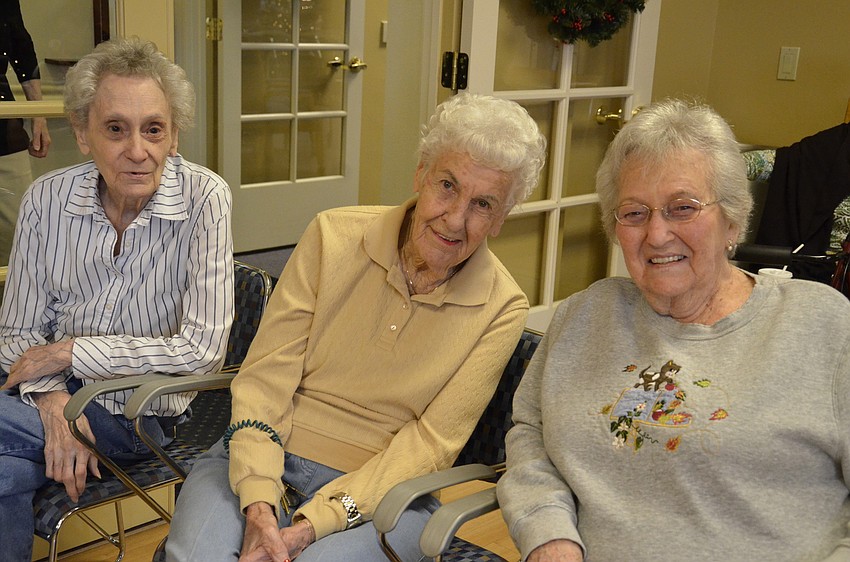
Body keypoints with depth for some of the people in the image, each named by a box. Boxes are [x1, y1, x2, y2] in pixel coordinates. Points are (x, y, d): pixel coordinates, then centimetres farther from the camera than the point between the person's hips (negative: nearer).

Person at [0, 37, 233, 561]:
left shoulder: (204, 199, -15)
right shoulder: (47, 199, -3)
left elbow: (202, 350, -19)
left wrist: (68, 351, -14)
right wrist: (54, 400, -18)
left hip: (146, 414, -3)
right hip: (61, 394, 3)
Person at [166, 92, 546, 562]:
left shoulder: (501, 310, -6)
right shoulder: (334, 237, -4)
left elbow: (432, 442, -9)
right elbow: (266, 374, -4)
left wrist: (314, 523, -20)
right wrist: (258, 501, -18)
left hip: (381, 493, 0)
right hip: (261, 463, 1)